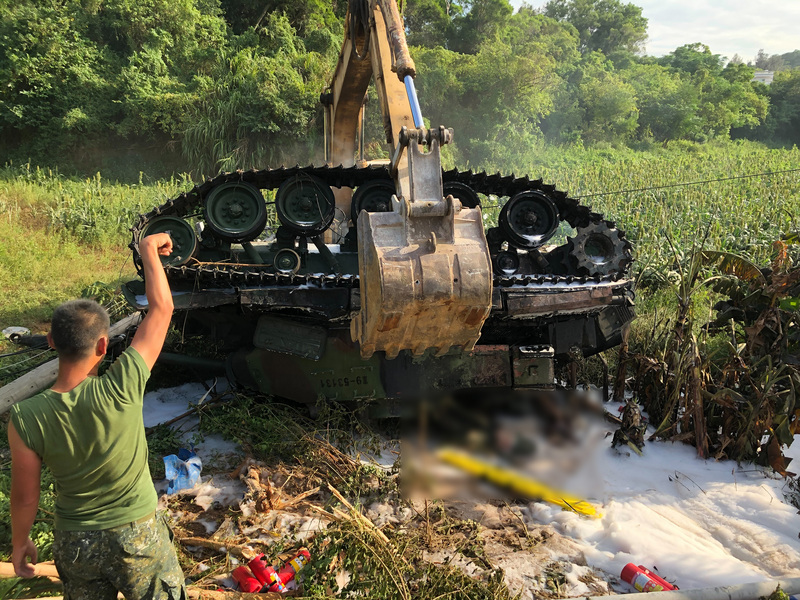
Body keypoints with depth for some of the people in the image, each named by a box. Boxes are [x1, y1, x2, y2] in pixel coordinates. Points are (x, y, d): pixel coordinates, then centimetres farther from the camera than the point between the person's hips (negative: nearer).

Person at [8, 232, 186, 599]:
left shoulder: (26, 419, -21)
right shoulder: (121, 390, -28)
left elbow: (25, 497, -8)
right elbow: (161, 308, -18)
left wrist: (20, 542, 12)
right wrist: (149, 251, -5)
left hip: (73, 542, 2)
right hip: (137, 536, -2)